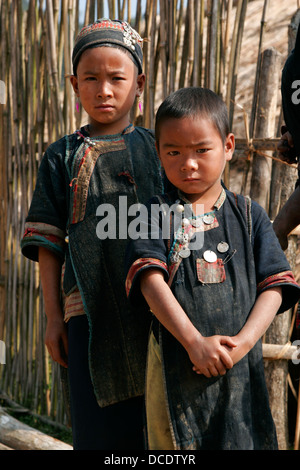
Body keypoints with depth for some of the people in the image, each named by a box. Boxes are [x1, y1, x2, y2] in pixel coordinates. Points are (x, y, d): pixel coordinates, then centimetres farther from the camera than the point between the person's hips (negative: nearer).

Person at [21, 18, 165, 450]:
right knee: (100, 430, 2)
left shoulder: (157, 148, 9)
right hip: (90, 312, 0)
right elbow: (48, 242, 8)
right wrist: (53, 316, 3)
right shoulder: (62, 157, 9)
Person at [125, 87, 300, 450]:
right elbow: (151, 280, -10)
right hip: (176, 364, -1)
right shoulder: (157, 212, 3)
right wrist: (195, 341, -19)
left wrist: (244, 340, -13)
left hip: (239, 366, 2)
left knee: (242, 439, 7)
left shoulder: (249, 214, 8)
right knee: (174, 443, 6)